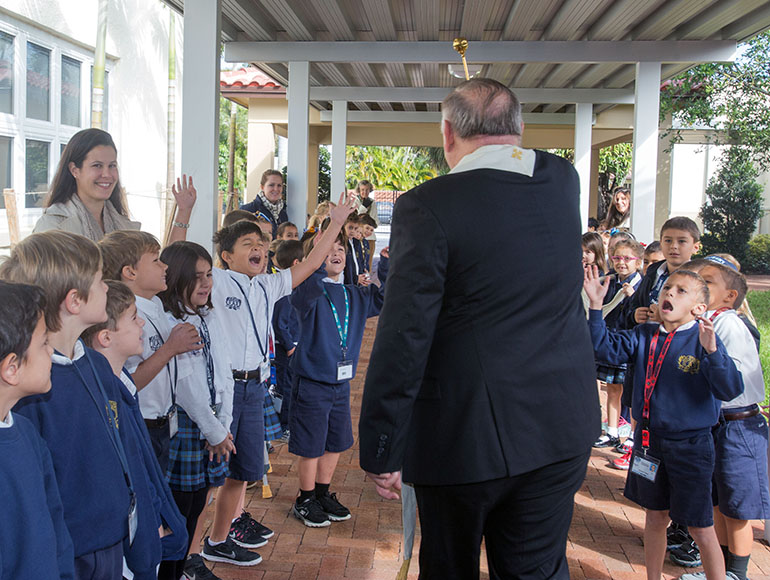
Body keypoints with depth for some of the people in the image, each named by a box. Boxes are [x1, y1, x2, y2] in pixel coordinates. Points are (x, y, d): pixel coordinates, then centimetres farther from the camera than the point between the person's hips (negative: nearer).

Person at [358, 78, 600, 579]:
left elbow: (403, 337, -17)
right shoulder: (563, 180, 1)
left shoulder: (429, 205, -16)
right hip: (560, 429, 5)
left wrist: (381, 452, -10)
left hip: (463, 436, -4)